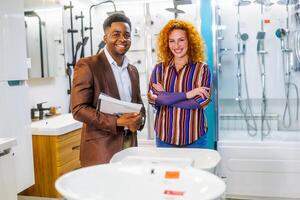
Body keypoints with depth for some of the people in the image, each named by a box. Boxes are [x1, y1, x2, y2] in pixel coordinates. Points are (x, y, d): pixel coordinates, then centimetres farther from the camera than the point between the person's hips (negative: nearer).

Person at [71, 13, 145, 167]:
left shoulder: (133, 70, 11)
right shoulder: (87, 66, -10)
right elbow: (79, 109, -14)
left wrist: (139, 120, -5)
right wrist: (117, 122, -23)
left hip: (129, 144, 6)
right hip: (100, 148, -6)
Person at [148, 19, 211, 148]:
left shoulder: (202, 68, -2)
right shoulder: (160, 68, 3)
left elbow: (202, 101, -13)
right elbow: (152, 97, -10)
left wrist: (165, 97, -11)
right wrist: (187, 94, -17)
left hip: (194, 137, -1)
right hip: (164, 136, 2)